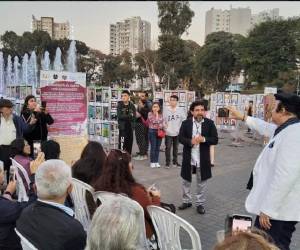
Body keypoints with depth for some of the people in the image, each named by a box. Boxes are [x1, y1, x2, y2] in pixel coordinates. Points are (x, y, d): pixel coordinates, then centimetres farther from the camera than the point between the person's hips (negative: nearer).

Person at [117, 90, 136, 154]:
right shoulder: (119, 105, 0)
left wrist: (125, 116, -16)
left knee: (129, 143, 8)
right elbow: (119, 116, -12)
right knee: (122, 144, -9)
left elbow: (134, 117, -3)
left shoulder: (132, 106, 5)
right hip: (122, 127, -3)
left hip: (130, 127, 3)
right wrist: (129, 116, -10)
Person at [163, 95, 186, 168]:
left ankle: (175, 161, 25)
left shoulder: (180, 110, -1)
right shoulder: (166, 110, -2)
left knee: (176, 147, 13)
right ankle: (167, 162, 10)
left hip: (177, 132, 2)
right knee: (168, 147, 1)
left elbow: (183, 120, 1)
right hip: (168, 132, -1)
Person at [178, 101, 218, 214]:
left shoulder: (209, 123, -4)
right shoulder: (186, 123, -3)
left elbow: (215, 140, -6)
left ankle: (200, 203, 25)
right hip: (188, 157, 1)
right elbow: (180, 138, -5)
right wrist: (190, 141, -23)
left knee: (202, 182, 11)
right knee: (186, 181, 14)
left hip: (202, 158, -1)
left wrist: (204, 139, -23)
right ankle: (186, 201, 32)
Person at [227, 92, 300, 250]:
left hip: (278, 212, -10)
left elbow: (285, 177, -30)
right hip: (272, 207, 10)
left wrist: (267, 210, -25)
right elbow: (266, 128, 31)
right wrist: (243, 117, 40)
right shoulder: (287, 130, 9)